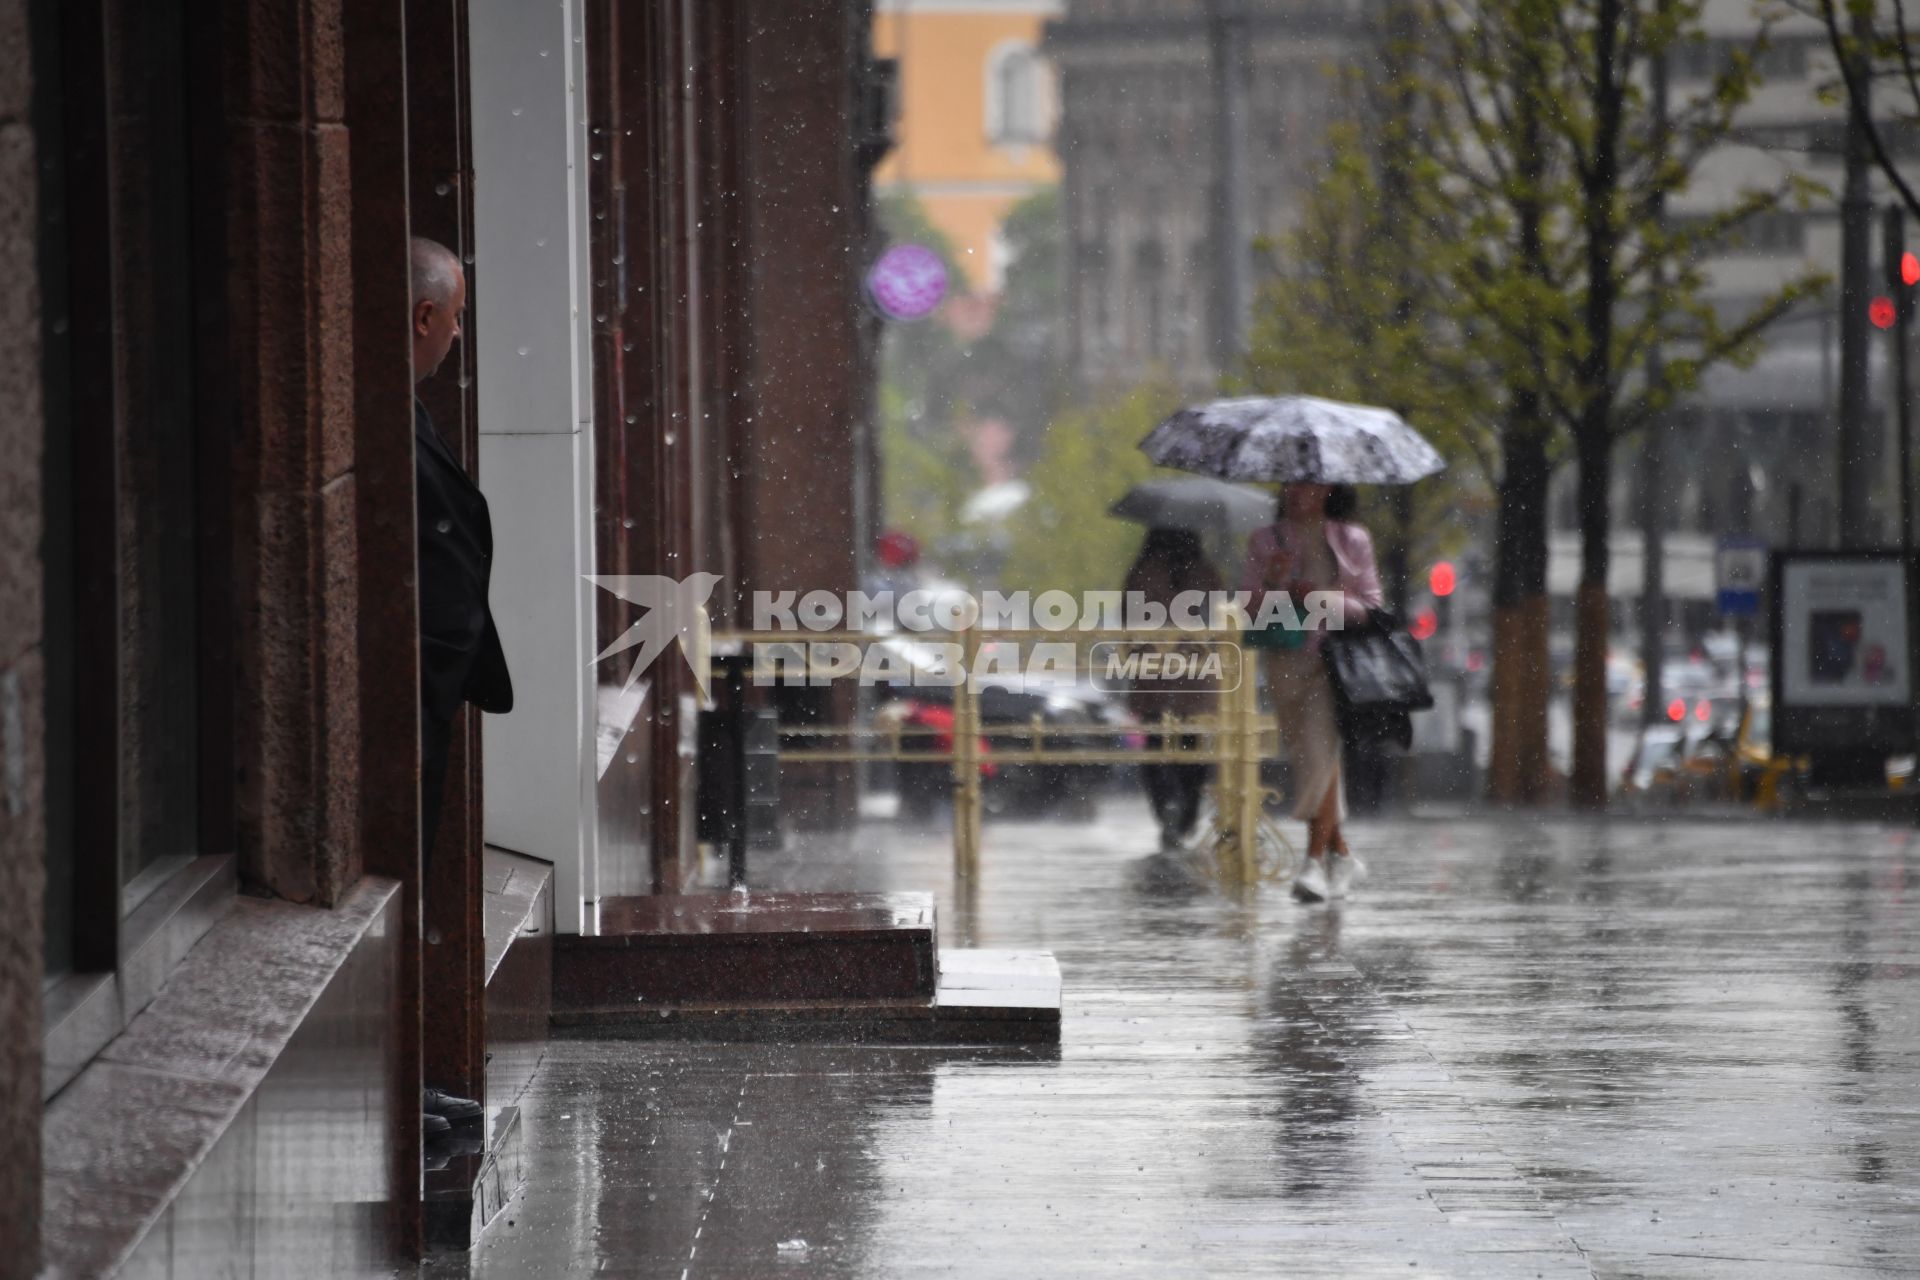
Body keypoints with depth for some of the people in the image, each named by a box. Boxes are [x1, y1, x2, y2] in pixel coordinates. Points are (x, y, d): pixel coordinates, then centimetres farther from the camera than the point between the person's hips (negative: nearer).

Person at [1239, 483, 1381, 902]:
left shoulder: (1351, 540, 3)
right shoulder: (1265, 541, 9)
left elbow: (1371, 605, 4)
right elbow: (1248, 608, 6)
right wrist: (1269, 581, -13)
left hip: (1335, 659, -3)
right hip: (1285, 660, 3)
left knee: (1321, 754, -17)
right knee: (1304, 760, 6)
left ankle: (1315, 860, -16)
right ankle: (1341, 854, 20)